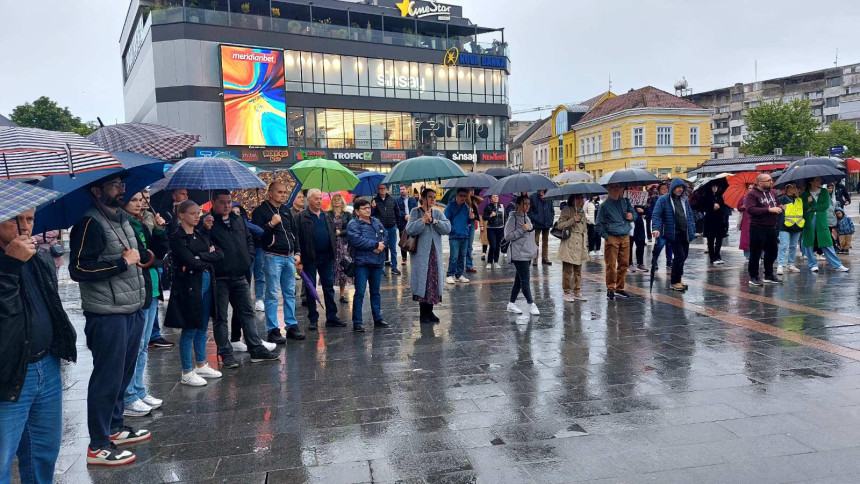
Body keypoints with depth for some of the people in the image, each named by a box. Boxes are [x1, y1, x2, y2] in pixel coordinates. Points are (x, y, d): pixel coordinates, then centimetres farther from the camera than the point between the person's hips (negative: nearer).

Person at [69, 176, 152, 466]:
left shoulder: (123, 220, 15)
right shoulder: (89, 224, -13)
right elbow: (78, 269, -21)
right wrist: (123, 261, -17)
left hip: (132, 312, 9)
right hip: (107, 315, -9)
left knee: (123, 374, 18)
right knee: (107, 378, -1)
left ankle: (114, 428, 34)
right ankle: (98, 446, 11)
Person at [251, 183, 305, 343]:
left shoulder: (286, 210, 16)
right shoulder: (261, 211, -5)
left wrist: (297, 253, 13)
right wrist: (271, 224, -21)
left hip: (289, 257, 7)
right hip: (273, 257, -7)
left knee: (290, 293, 10)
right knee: (272, 295, -3)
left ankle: (292, 326, 18)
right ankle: (273, 330, 3)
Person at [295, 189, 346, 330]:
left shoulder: (327, 216, 12)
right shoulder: (301, 217, -5)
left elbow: (333, 235, 16)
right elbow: (297, 239, -8)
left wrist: (334, 252, 8)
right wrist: (299, 260, -13)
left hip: (327, 257, 4)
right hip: (310, 258, -4)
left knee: (329, 287, 8)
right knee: (310, 289, 5)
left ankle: (331, 317, 15)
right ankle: (313, 319, 15)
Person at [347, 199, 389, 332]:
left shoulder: (376, 222, 14)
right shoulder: (353, 224, -6)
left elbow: (385, 234, 12)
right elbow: (357, 240, -19)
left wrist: (382, 245, -10)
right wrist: (376, 244, -14)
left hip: (377, 261, 6)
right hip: (362, 262, -6)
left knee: (375, 291, 14)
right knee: (360, 292, -5)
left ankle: (378, 318, 24)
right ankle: (357, 322, 1)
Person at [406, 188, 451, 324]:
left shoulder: (438, 213, 10)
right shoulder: (415, 212, 0)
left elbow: (447, 228, -4)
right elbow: (410, 230, -14)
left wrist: (433, 220, -12)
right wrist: (423, 220, -16)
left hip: (435, 254, 4)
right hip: (420, 254, -4)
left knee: (433, 281, 5)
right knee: (422, 281, -2)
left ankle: (429, 311, 17)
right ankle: (423, 313, 9)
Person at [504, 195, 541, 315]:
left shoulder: (527, 218, 16)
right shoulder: (513, 218, -11)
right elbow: (508, 236, -16)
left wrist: (534, 251, 21)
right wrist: (522, 229, -20)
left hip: (528, 254, 9)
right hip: (519, 254, -9)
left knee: (519, 279, 11)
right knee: (525, 279, -7)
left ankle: (511, 304, 18)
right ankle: (531, 304, -1)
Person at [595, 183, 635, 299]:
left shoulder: (625, 201, 10)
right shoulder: (605, 205, -3)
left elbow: (632, 213, 23)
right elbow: (598, 224, -1)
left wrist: (631, 216, 0)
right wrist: (606, 236, -9)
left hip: (625, 237, 5)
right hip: (612, 238, -4)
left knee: (624, 264, 7)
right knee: (611, 264, -5)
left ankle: (620, 288, 18)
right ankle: (610, 288, 6)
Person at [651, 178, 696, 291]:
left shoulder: (684, 200, 12)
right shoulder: (663, 199, -6)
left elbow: (690, 215, 18)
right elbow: (656, 214, -11)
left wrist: (692, 230, 11)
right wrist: (656, 228, -24)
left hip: (685, 234, 6)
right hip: (673, 234, -6)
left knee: (683, 256, 11)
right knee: (680, 256, -11)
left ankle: (678, 279, 26)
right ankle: (674, 282, 1)